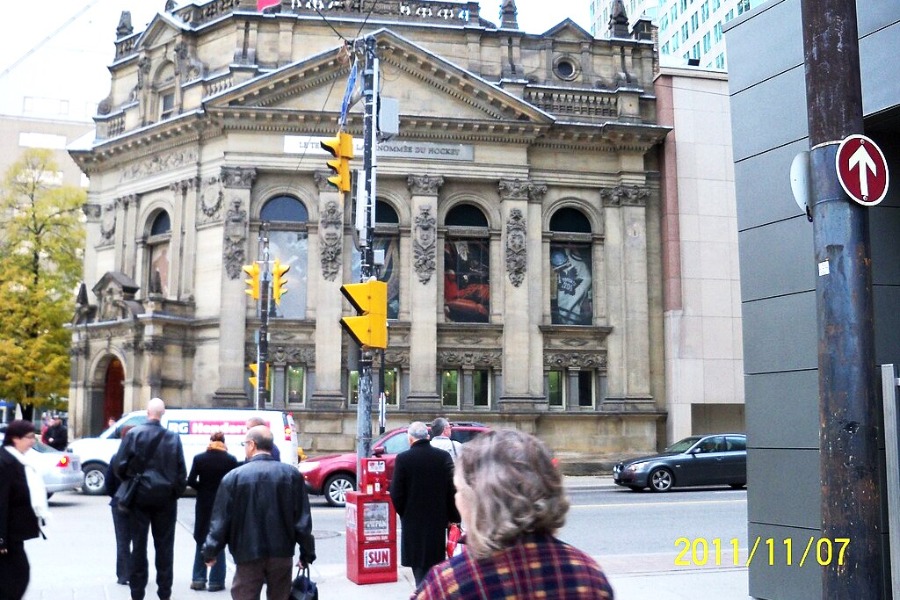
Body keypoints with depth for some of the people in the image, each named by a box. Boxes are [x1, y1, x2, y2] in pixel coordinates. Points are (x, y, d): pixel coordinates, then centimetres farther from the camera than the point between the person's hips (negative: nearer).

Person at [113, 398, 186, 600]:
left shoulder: (133, 434, -8)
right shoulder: (173, 437, -6)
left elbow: (120, 465, -8)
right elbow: (181, 470, -6)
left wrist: (130, 482, 10)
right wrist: (177, 490, 7)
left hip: (139, 495, 0)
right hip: (165, 497, 0)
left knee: (139, 545, 8)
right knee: (164, 545, 9)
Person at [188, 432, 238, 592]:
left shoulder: (199, 458, -5)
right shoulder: (230, 460, -8)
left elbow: (191, 481, -6)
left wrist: (203, 488, 10)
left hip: (204, 503, 1)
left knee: (201, 541, 14)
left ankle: (198, 579, 14)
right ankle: (216, 581, 7)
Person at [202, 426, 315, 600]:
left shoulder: (234, 476, -6)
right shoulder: (292, 475, -1)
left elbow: (221, 520, -4)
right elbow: (302, 520, 0)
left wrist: (211, 551, 9)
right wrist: (307, 553, 8)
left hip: (248, 554, -2)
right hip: (281, 553, 2)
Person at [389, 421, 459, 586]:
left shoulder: (403, 459, -10)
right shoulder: (443, 457, -4)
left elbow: (396, 493, -8)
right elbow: (452, 490, -5)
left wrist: (404, 514, 9)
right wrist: (453, 517, 4)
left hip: (413, 521, -2)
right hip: (438, 519, 2)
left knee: (419, 565, 4)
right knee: (435, 560, 15)